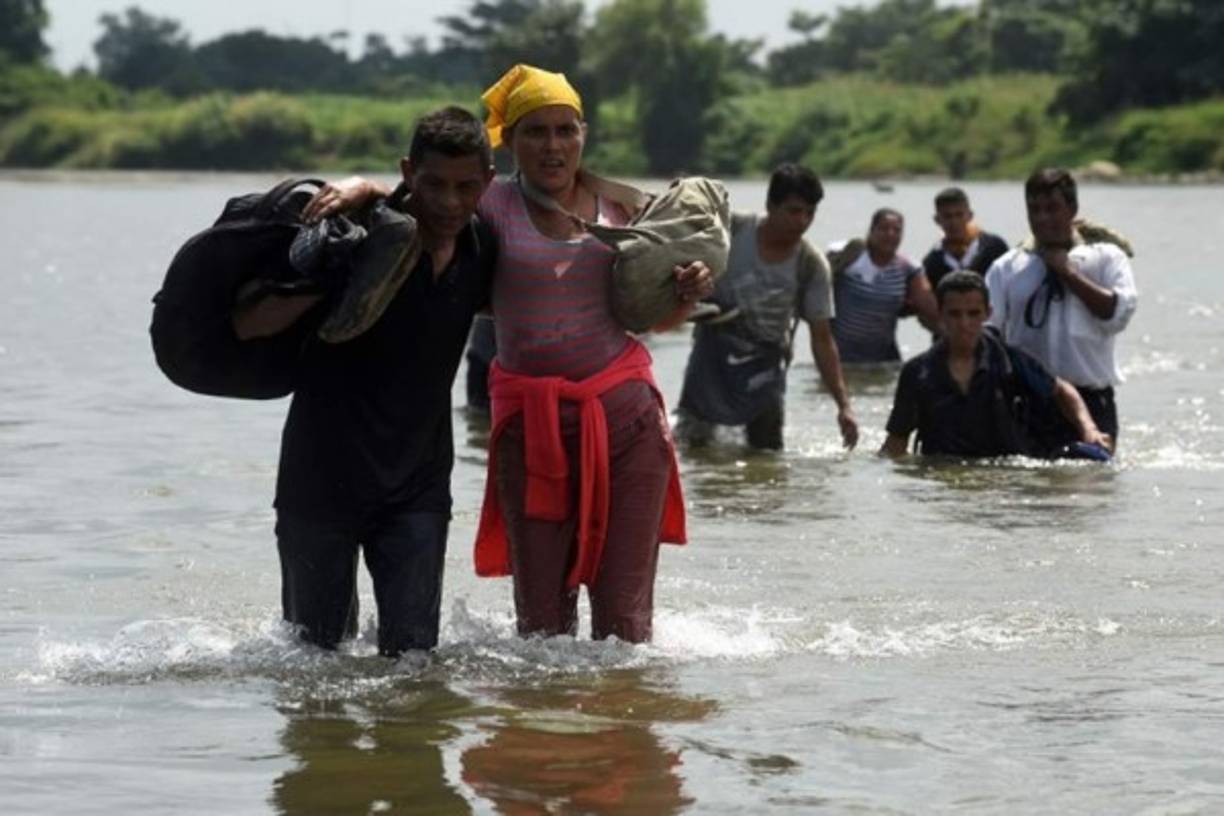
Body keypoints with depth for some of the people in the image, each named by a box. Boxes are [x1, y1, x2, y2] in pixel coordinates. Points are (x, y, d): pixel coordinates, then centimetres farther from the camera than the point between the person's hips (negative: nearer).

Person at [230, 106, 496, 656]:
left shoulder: (483, 253, 1)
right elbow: (246, 325, -16)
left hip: (417, 487, 3)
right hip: (322, 481, -3)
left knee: (413, 653, -5)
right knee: (315, 652, 8)